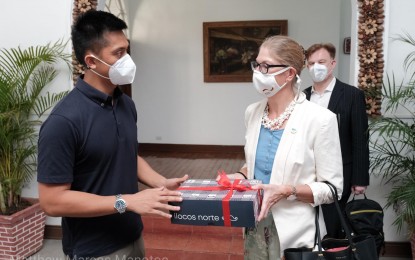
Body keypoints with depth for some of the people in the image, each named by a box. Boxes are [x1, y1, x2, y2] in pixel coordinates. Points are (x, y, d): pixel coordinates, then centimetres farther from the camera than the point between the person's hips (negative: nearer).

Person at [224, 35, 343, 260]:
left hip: (294, 232, -5)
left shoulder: (320, 119, -16)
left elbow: (331, 188, -12)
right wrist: (241, 175, -4)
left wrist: (288, 191, -24)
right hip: (255, 224, 5)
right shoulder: (252, 112, 0)